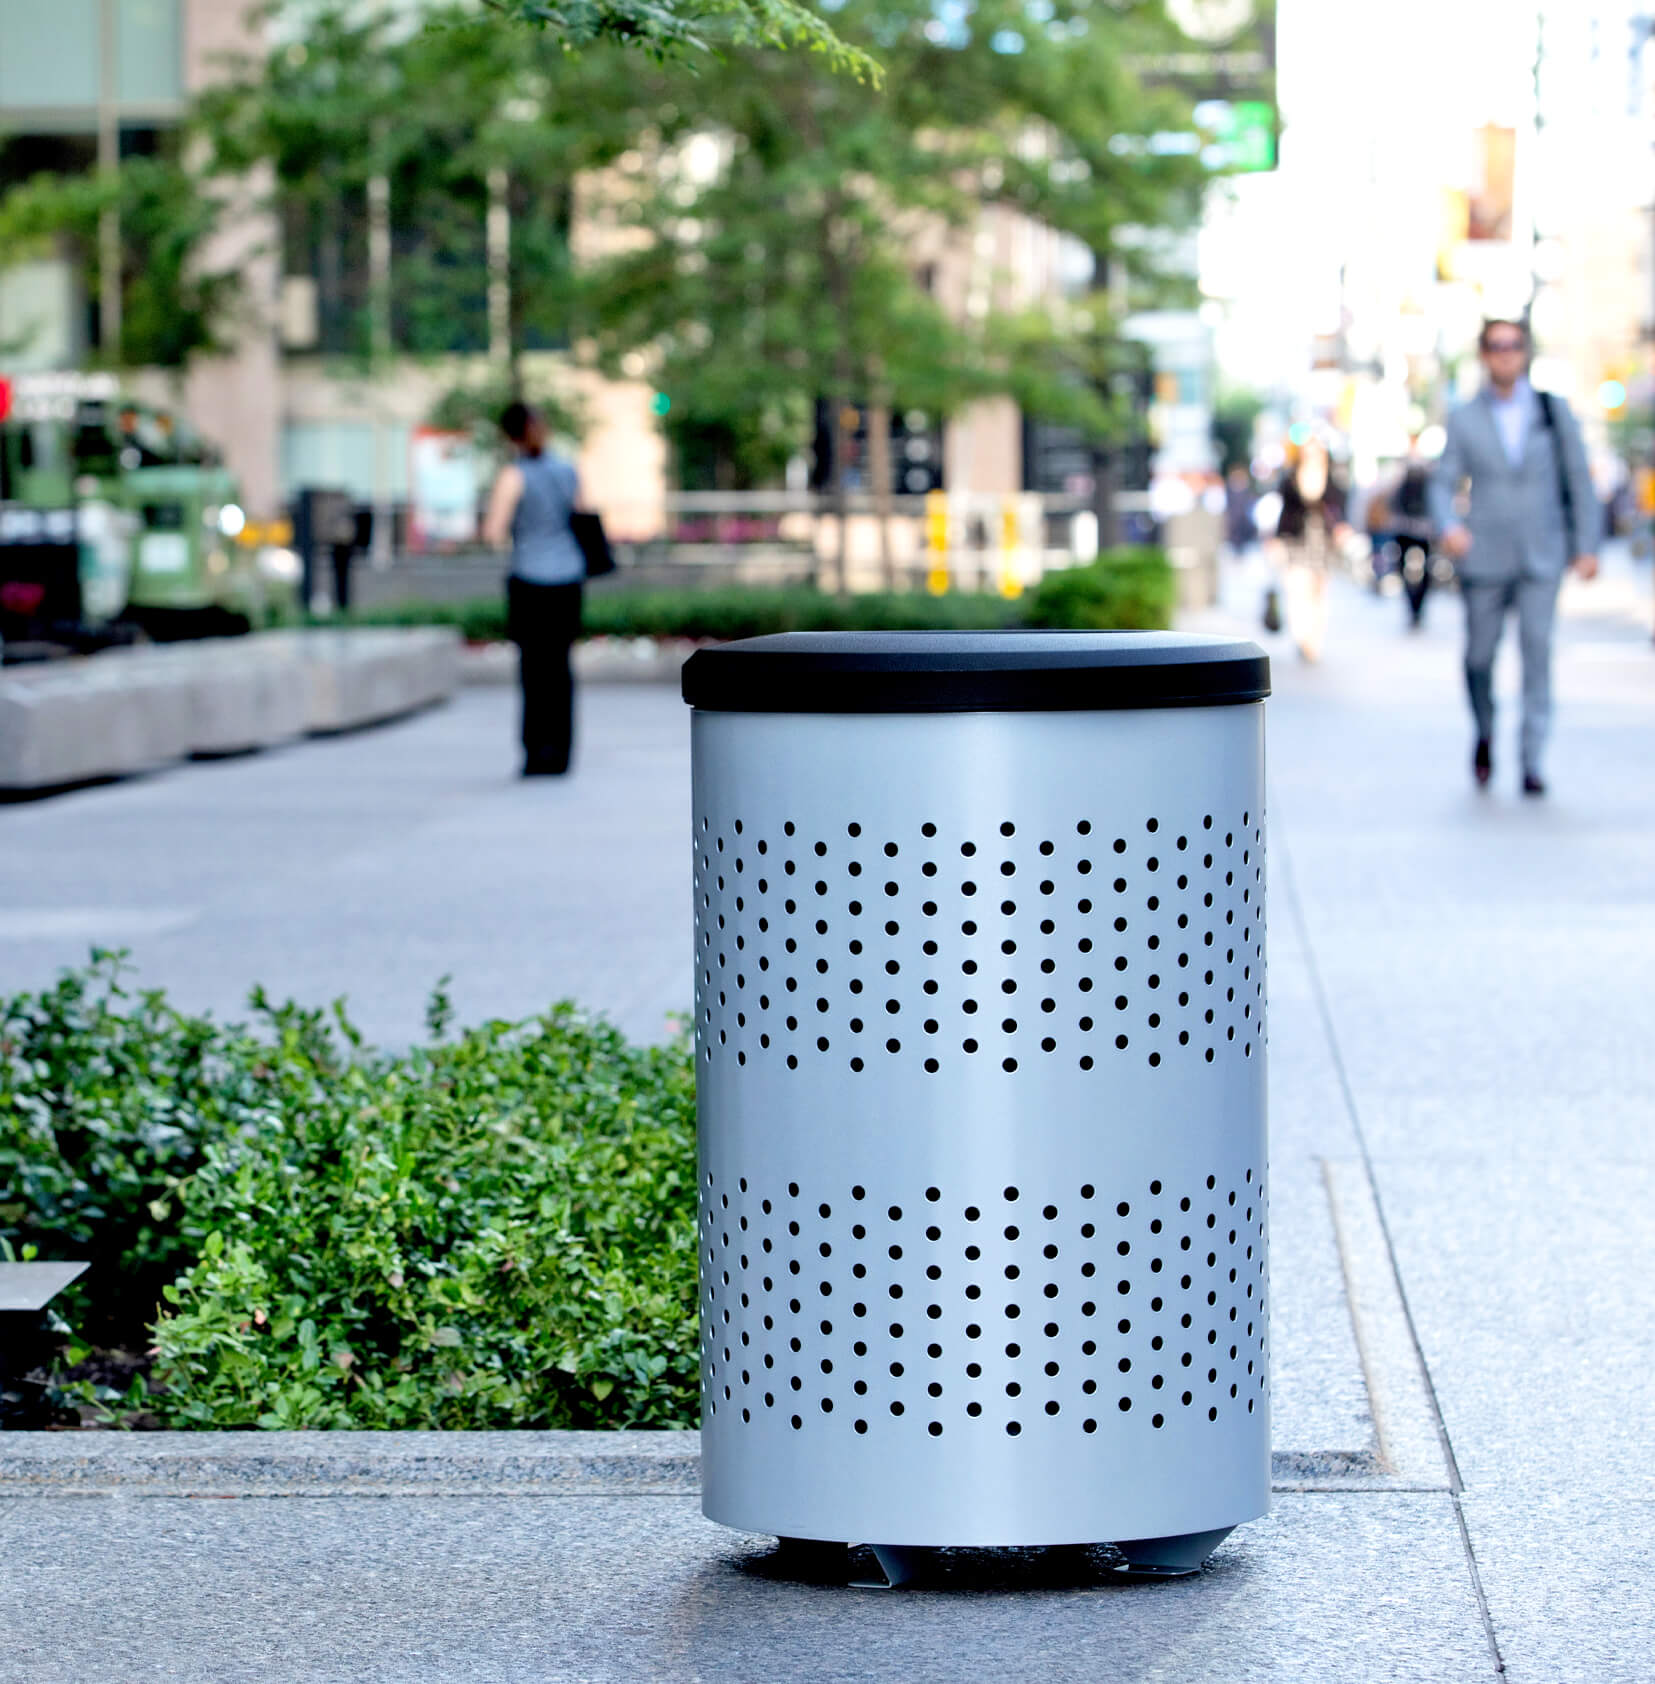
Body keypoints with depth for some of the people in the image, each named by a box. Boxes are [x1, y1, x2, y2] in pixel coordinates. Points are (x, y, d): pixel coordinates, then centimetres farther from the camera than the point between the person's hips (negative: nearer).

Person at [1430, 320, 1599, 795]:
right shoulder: (1464, 420, 4)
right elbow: (1443, 484, 2)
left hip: (1541, 557, -1)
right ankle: (1486, 734, 32)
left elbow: (1579, 481, 8)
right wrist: (1449, 525, -19)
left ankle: (1532, 761, -11)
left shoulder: (1554, 411, 6)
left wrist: (1586, 545, 2)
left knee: (1537, 649, -12)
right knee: (1479, 656, 4)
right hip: (1485, 557, 1)